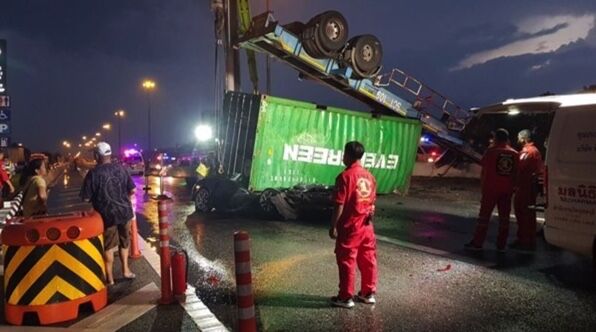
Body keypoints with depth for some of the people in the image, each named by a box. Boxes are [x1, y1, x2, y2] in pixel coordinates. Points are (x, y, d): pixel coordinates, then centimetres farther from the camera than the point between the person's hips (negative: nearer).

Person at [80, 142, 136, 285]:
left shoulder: (93, 173, -12)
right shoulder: (121, 168, -2)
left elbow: (86, 198, -12)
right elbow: (132, 190, 1)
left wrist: (98, 197, 8)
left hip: (107, 214, -3)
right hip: (124, 211, 3)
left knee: (108, 247, 9)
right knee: (124, 242, 22)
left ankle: (109, 277, 19)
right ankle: (125, 269, 25)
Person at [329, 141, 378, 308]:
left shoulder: (345, 176, -16)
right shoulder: (369, 176, 6)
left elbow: (339, 205, -17)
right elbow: (372, 203, 12)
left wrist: (333, 226, -10)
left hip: (349, 227, -7)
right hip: (366, 226, 7)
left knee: (347, 262, 3)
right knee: (368, 260, 14)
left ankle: (346, 297, 12)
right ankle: (368, 293, 26)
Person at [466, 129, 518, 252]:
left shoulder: (491, 150, -6)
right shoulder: (514, 153, 5)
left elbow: (484, 169, -2)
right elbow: (515, 173, 8)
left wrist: (482, 184, 9)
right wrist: (513, 187, 16)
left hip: (491, 188, -3)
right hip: (507, 189, 3)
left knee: (484, 215, 0)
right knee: (504, 217, 8)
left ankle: (477, 243, 1)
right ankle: (501, 245, 10)